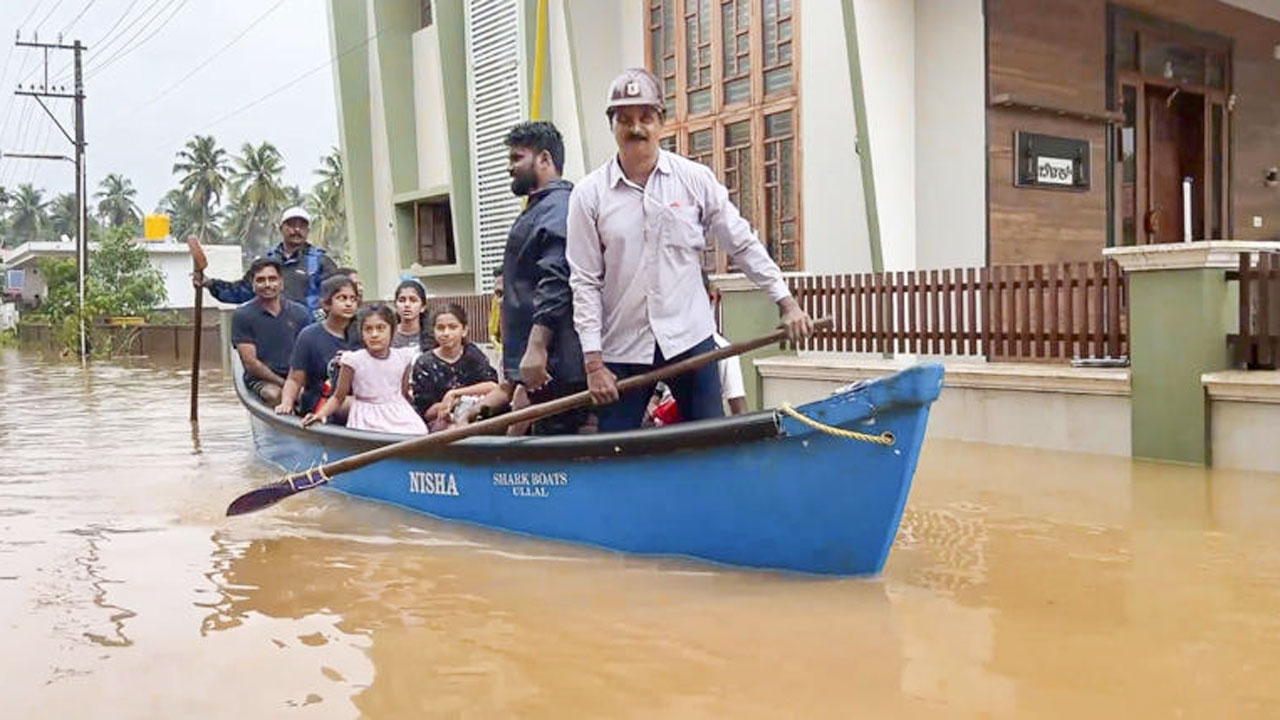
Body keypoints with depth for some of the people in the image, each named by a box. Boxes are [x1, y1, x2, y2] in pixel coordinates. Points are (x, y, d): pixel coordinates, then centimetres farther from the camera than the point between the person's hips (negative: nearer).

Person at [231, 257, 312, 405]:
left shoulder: (300, 313, 10)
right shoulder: (242, 315, 1)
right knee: (275, 395, -37)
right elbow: (250, 363, -4)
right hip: (261, 379, -2)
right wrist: (284, 383, -13)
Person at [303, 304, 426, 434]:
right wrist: (321, 414, -17)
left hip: (398, 418, 2)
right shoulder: (355, 360, -6)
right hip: (367, 422, -2)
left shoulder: (402, 358, 1)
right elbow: (338, 397, -2)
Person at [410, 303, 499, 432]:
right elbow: (425, 413, -1)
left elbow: (493, 385, -11)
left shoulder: (473, 355, 8)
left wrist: (455, 393, -17)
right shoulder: (424, 363, 4)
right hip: (439, 423, -1)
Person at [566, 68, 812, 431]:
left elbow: (743, 246, 8)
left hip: (690, 340, 1)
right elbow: (585, 282, -2)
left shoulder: (696, 179, 2)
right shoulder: (589, 195, -1)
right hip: (621, 350, 0)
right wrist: (593, 361, -6)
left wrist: (786, 302, 4)